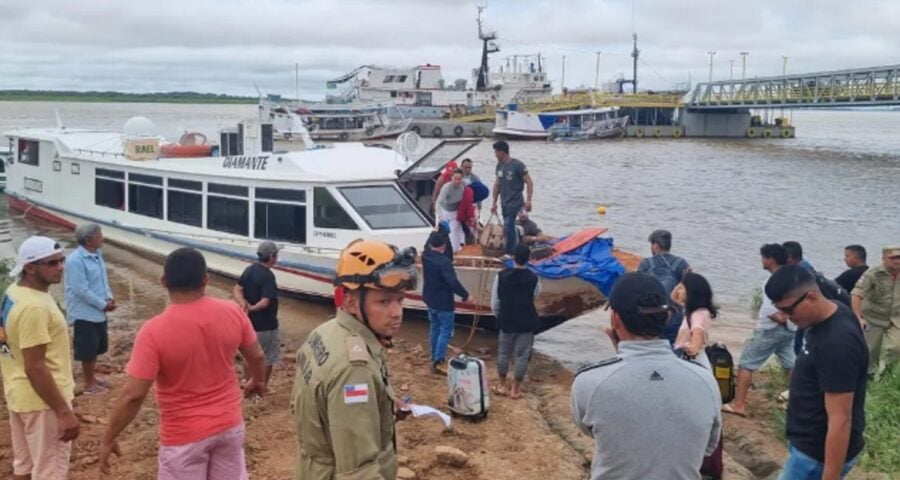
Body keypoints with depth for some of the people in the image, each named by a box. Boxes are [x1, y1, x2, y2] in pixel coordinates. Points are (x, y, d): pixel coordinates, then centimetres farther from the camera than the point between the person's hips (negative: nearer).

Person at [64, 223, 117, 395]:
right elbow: (81, 290, -23)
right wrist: (103, 305, -17)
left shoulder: (97, 255, 6)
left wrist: (109, 298, -3)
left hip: (99, 312, 9)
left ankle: (92, 378, 34)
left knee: (96, 348, 19)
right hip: (85, 313, -9)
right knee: (88, 350, 3)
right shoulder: (75, 260, -22)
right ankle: (89, 383, 16)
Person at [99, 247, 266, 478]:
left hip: (185, 435, -4)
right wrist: (258, 382, 27)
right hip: (229, 424, 4)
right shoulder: (232, 312, -9)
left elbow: (133, 395, -21)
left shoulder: (155, 331, -22)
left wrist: (108, 439, -8)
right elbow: (257, 357, 5)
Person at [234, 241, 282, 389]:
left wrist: (244, 304, -16)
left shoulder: (249, 270, 3)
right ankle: (263, 387, 17)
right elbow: (265, 302, -30)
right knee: (268, 358, 10)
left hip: (249, 322, 8)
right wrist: (252, 308, -13)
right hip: (266, 325, -8)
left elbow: (237, 290, -1)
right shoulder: (268, 276, -22)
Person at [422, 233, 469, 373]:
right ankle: (438, 361, -11)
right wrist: (465, 294, -15)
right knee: (445, 331, -3)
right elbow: (453, 282, -28)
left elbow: (428, 248, 21)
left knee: (434, 328, 20)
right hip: (443, 302, -8)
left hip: (430, 299, 8)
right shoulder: (444, 262, -25)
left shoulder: (425, 256, -2)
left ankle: (434, 358, 28)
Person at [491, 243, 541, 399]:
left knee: (503, 353, 17)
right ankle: (515, 388, 13)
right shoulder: (533, 278, -12)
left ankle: (502, 386, 25)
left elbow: (494, 302, -4)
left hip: (506, 321, 2)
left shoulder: (501, 276, -10)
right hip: (526, 323, -1)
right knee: (522, 355, 9)